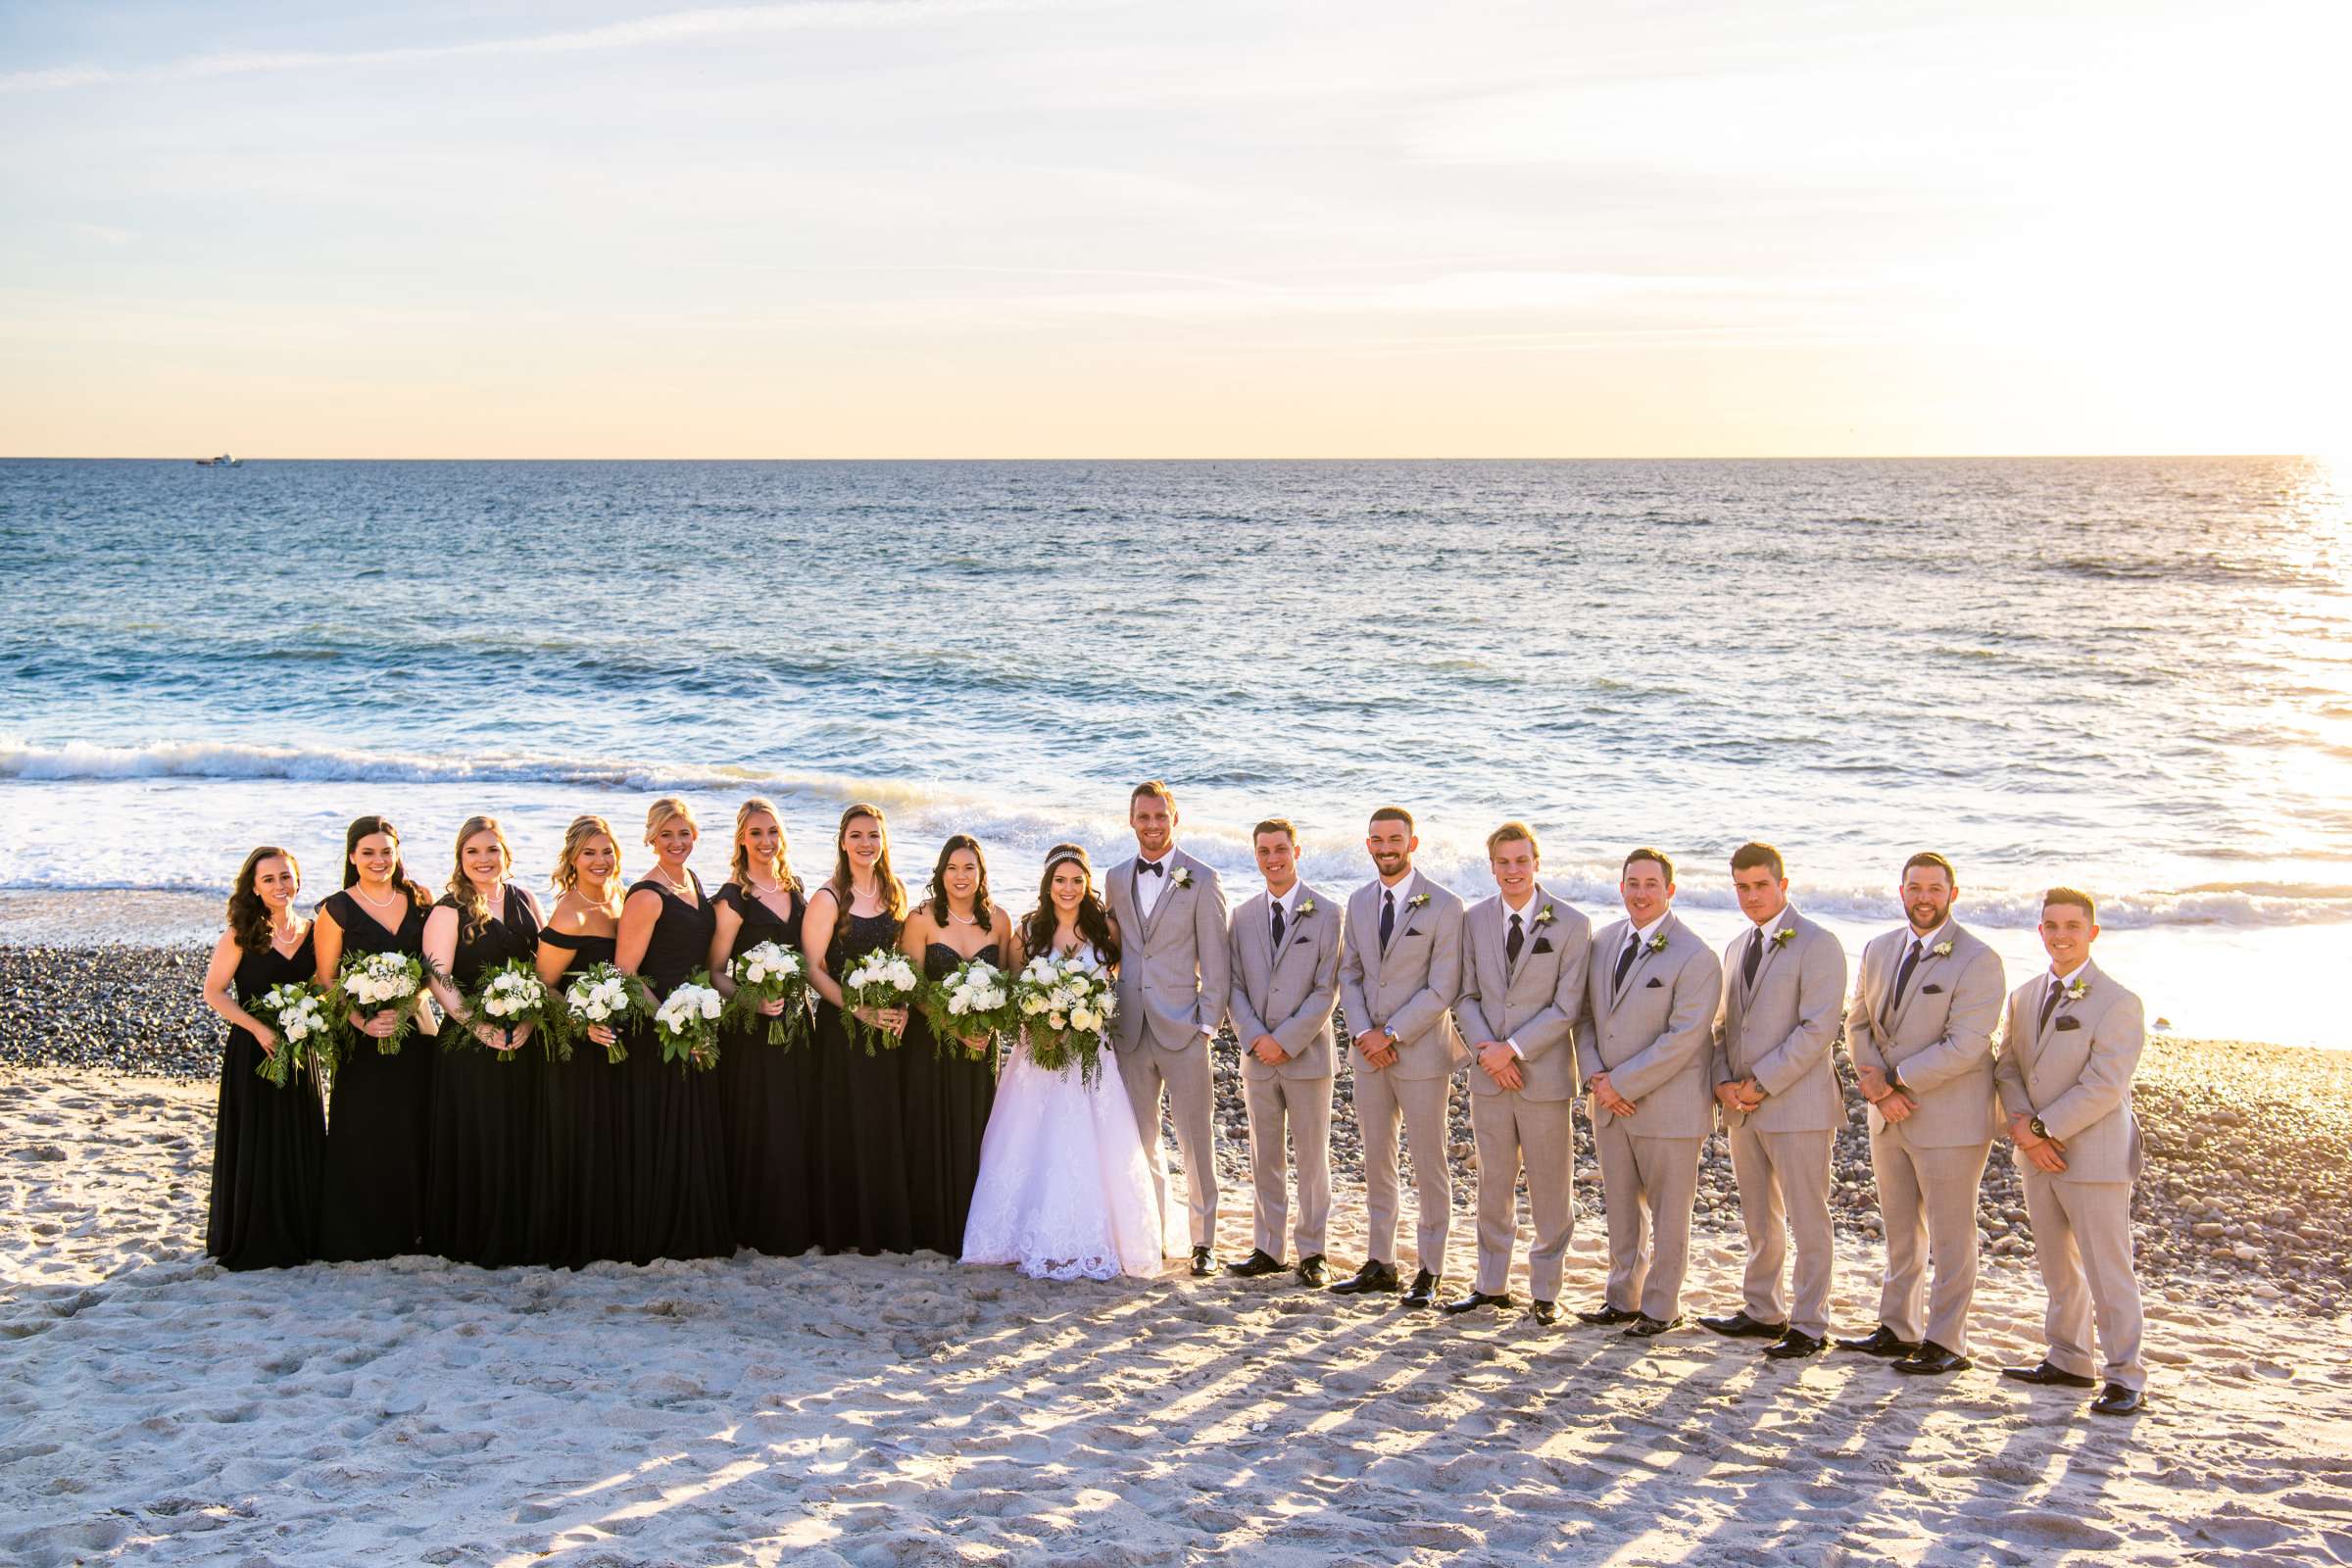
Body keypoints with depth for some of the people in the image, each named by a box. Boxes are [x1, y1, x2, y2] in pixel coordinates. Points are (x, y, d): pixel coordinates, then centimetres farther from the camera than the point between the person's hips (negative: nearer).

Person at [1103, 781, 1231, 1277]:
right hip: (1131, 1029, 4)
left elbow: (1215, 961, -4)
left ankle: (1202, 1241, 9)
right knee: (1141, 1139, 10)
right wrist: (1109, 1014, 7)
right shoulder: (1117, 878, 10)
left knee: (1196, 1140, 1)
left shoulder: (1200, 880, -4)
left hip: (1183, 1029, -4)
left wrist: (1208, 1025, -9)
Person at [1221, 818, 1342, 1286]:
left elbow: (1327, 990, -8)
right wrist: (1256, 1038, -9)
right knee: (1264, 1159, 9)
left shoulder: (1327, 914, -4)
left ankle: (1311, 1253, 12)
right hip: (1258, 1056, 4)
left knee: (1312, 1158, 3)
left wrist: (1286, 1041, -14)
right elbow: (1234, 986, 6)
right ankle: (1268, 1250, 17)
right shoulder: (1243, 916, 9)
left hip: (1307, 1055, -4)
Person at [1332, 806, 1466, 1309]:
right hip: (1370, 1054, 6)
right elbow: (1350, 975, 9)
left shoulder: (1443, 907, -9)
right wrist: (1363, 1033, -6)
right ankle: (1380, 1264, 20)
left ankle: (1430, 1271, 10)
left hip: (1421, 1051, -5)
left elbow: (1442, 989, -13)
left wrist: (1390, 1034, -14)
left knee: (1429, 1167, 2)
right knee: (1376, 1163, 12)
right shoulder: (1359, 902, 8)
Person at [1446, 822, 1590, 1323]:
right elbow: (1465, 996, 5)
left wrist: (1511, 1049, -15)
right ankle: (1491, 1285, 23)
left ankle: (1545, 1291, 16)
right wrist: (1484, 1050, -11)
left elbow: (1567, 1008, -9)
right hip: (1489, 1075, 3)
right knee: (1493, 1185, 11)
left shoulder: (1571, 924, -6)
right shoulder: (1474, 919, 5)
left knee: (1550, 1189, 4)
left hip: (1544, 1074, -3)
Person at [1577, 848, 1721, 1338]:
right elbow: (1587, 1017, 12)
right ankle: (1623, 1298, 27)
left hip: (1667, 1107, -6)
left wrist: (1621, 1082, -18)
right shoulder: (1603, 944, 8)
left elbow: (1683, 1039, -19)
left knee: (1669, 1213, 5)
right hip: (1611, 1105, 6)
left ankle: (1661, 1307, 16)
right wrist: (1595, 1075, -6)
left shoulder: (1695, 957, -13)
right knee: (1622, 1208, 15)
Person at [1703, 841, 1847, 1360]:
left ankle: (1809, 1326, 5)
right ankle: (1763, 1312, 26)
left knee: (1808, 1222, -2)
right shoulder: (1736, 948, 16)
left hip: (1797, 1104, -7)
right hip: (1743, 1106, 7)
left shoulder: (1817, 945, -9)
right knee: (1758, 1220, 15)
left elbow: (1817, 1029, -16)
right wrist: (1723, 1080, 1)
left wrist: (1761, 1083, -16)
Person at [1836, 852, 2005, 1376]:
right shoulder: (1879, 950, 9)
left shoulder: (1978, 961, -13)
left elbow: (1963, 1047, -20)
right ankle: (1897, 1329, 28)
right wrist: (1875, 1086, -7)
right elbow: (1858, 1022, 10)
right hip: (1889, 1117, 7)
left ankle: (1946, 1344, 10)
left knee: (1951, 1238, 2)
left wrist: (1895, 1080, -16)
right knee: (1900, 1234, 17)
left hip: (1950, 1121, -6)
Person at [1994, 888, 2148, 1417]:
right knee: (2057, 1267, 16)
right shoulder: (2024, 997, 11)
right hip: (2039, 1156, 7)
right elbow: (2007, 1068, 8)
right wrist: (2023, 1129, -9)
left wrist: (2041, 1128, -17)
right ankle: (2068, 1362, 27)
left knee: (2108, 1271, -3)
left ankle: (2125, 1377, 5)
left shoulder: (2118, 1003, -11)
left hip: (2094, 1157, -7)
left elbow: (2103, 1086, -18)